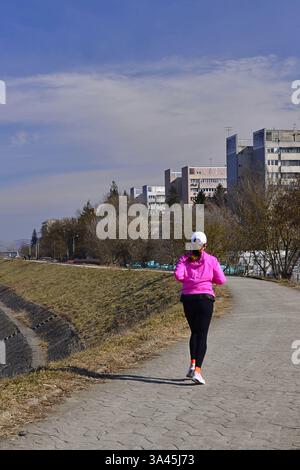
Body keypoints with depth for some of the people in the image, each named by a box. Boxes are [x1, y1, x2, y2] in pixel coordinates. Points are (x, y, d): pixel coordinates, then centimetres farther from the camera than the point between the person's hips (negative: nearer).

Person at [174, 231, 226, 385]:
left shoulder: (184, 259, 4)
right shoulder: (211, 260, 1)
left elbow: (178, 275, -11)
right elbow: (221, 280, 1)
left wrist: (187, 279, 10)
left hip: (188, 298, 2)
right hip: (205, 298, -2)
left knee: (194, 332, 21)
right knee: (202, 336, -3)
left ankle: (192, 365, 9)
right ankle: (197, 371, -15)